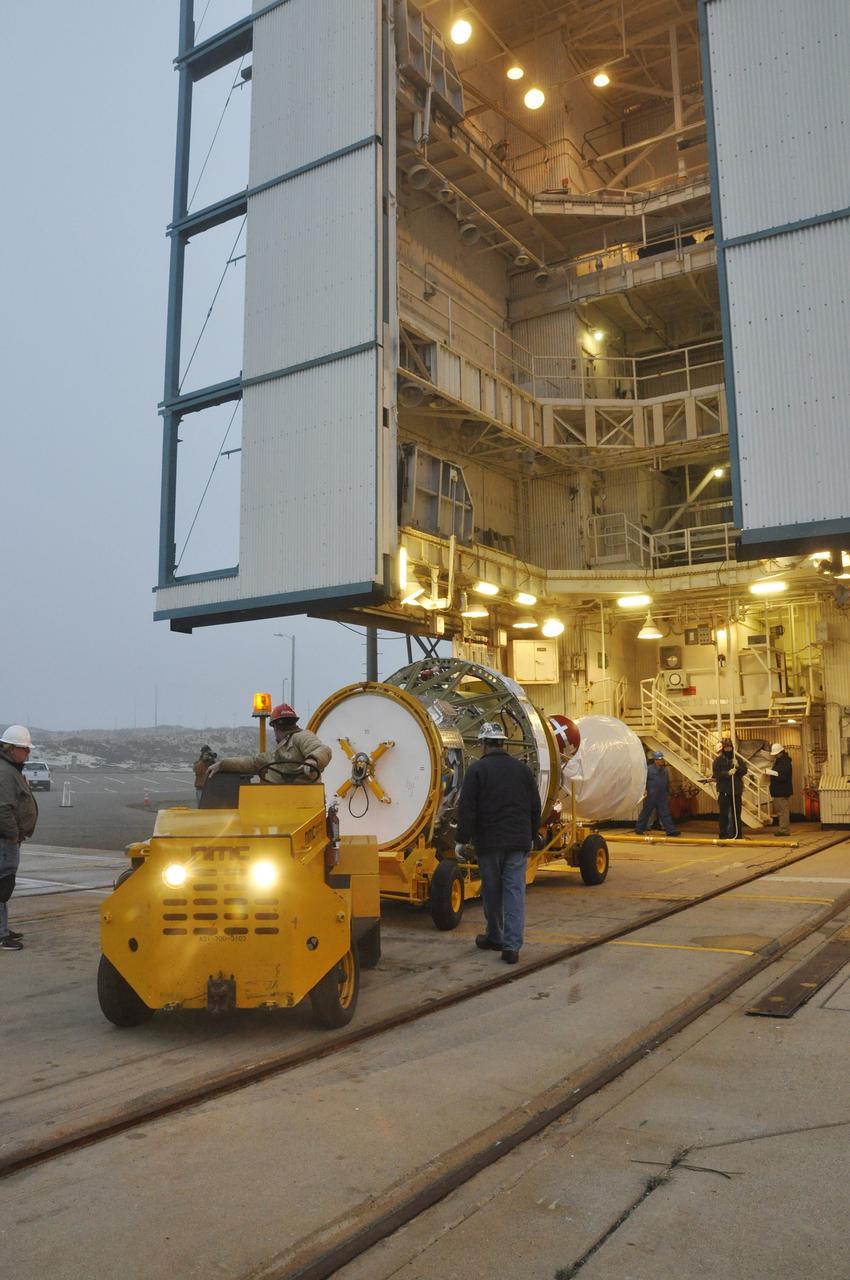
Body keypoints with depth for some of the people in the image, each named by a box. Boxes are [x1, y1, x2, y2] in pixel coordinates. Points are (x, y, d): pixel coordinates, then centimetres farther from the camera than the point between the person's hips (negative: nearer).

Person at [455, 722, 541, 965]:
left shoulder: (477, 769, -7)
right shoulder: (522, 769, 6)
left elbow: (466, 809, -10)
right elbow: (535, 807, 13)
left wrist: (462, 839, -2)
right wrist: (531, 837, 23)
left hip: (488, 842, -2)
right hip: (518, 842, 3)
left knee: (492, 890, 11)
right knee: (515, 890, 1)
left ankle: (495, 938, 26)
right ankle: (512, 945, -5)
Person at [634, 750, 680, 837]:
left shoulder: (665, 770, 12)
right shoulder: (649, 769, -7)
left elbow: (667, 783, 22)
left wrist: (668, 793, 20)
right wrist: (644, 790, -17)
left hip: (662, 797, 5)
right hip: (651, 796, -5)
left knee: (665, 813, 2)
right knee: (645, 813, 3)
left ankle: (670, 830, 1)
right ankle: (639, 829, 14)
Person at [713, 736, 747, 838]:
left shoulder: (737, 759, 9)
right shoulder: (718, 760, -1)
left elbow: (744, 771, 2)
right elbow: (716, 773, -10)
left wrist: (737, 766, -16)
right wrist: (728, 773, -22)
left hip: (736, 790, 4)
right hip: (724, 791, -3)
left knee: (737, 813, 10)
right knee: (724, 814, -1)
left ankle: (738, 834, 18)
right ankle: (724, 835, 5)